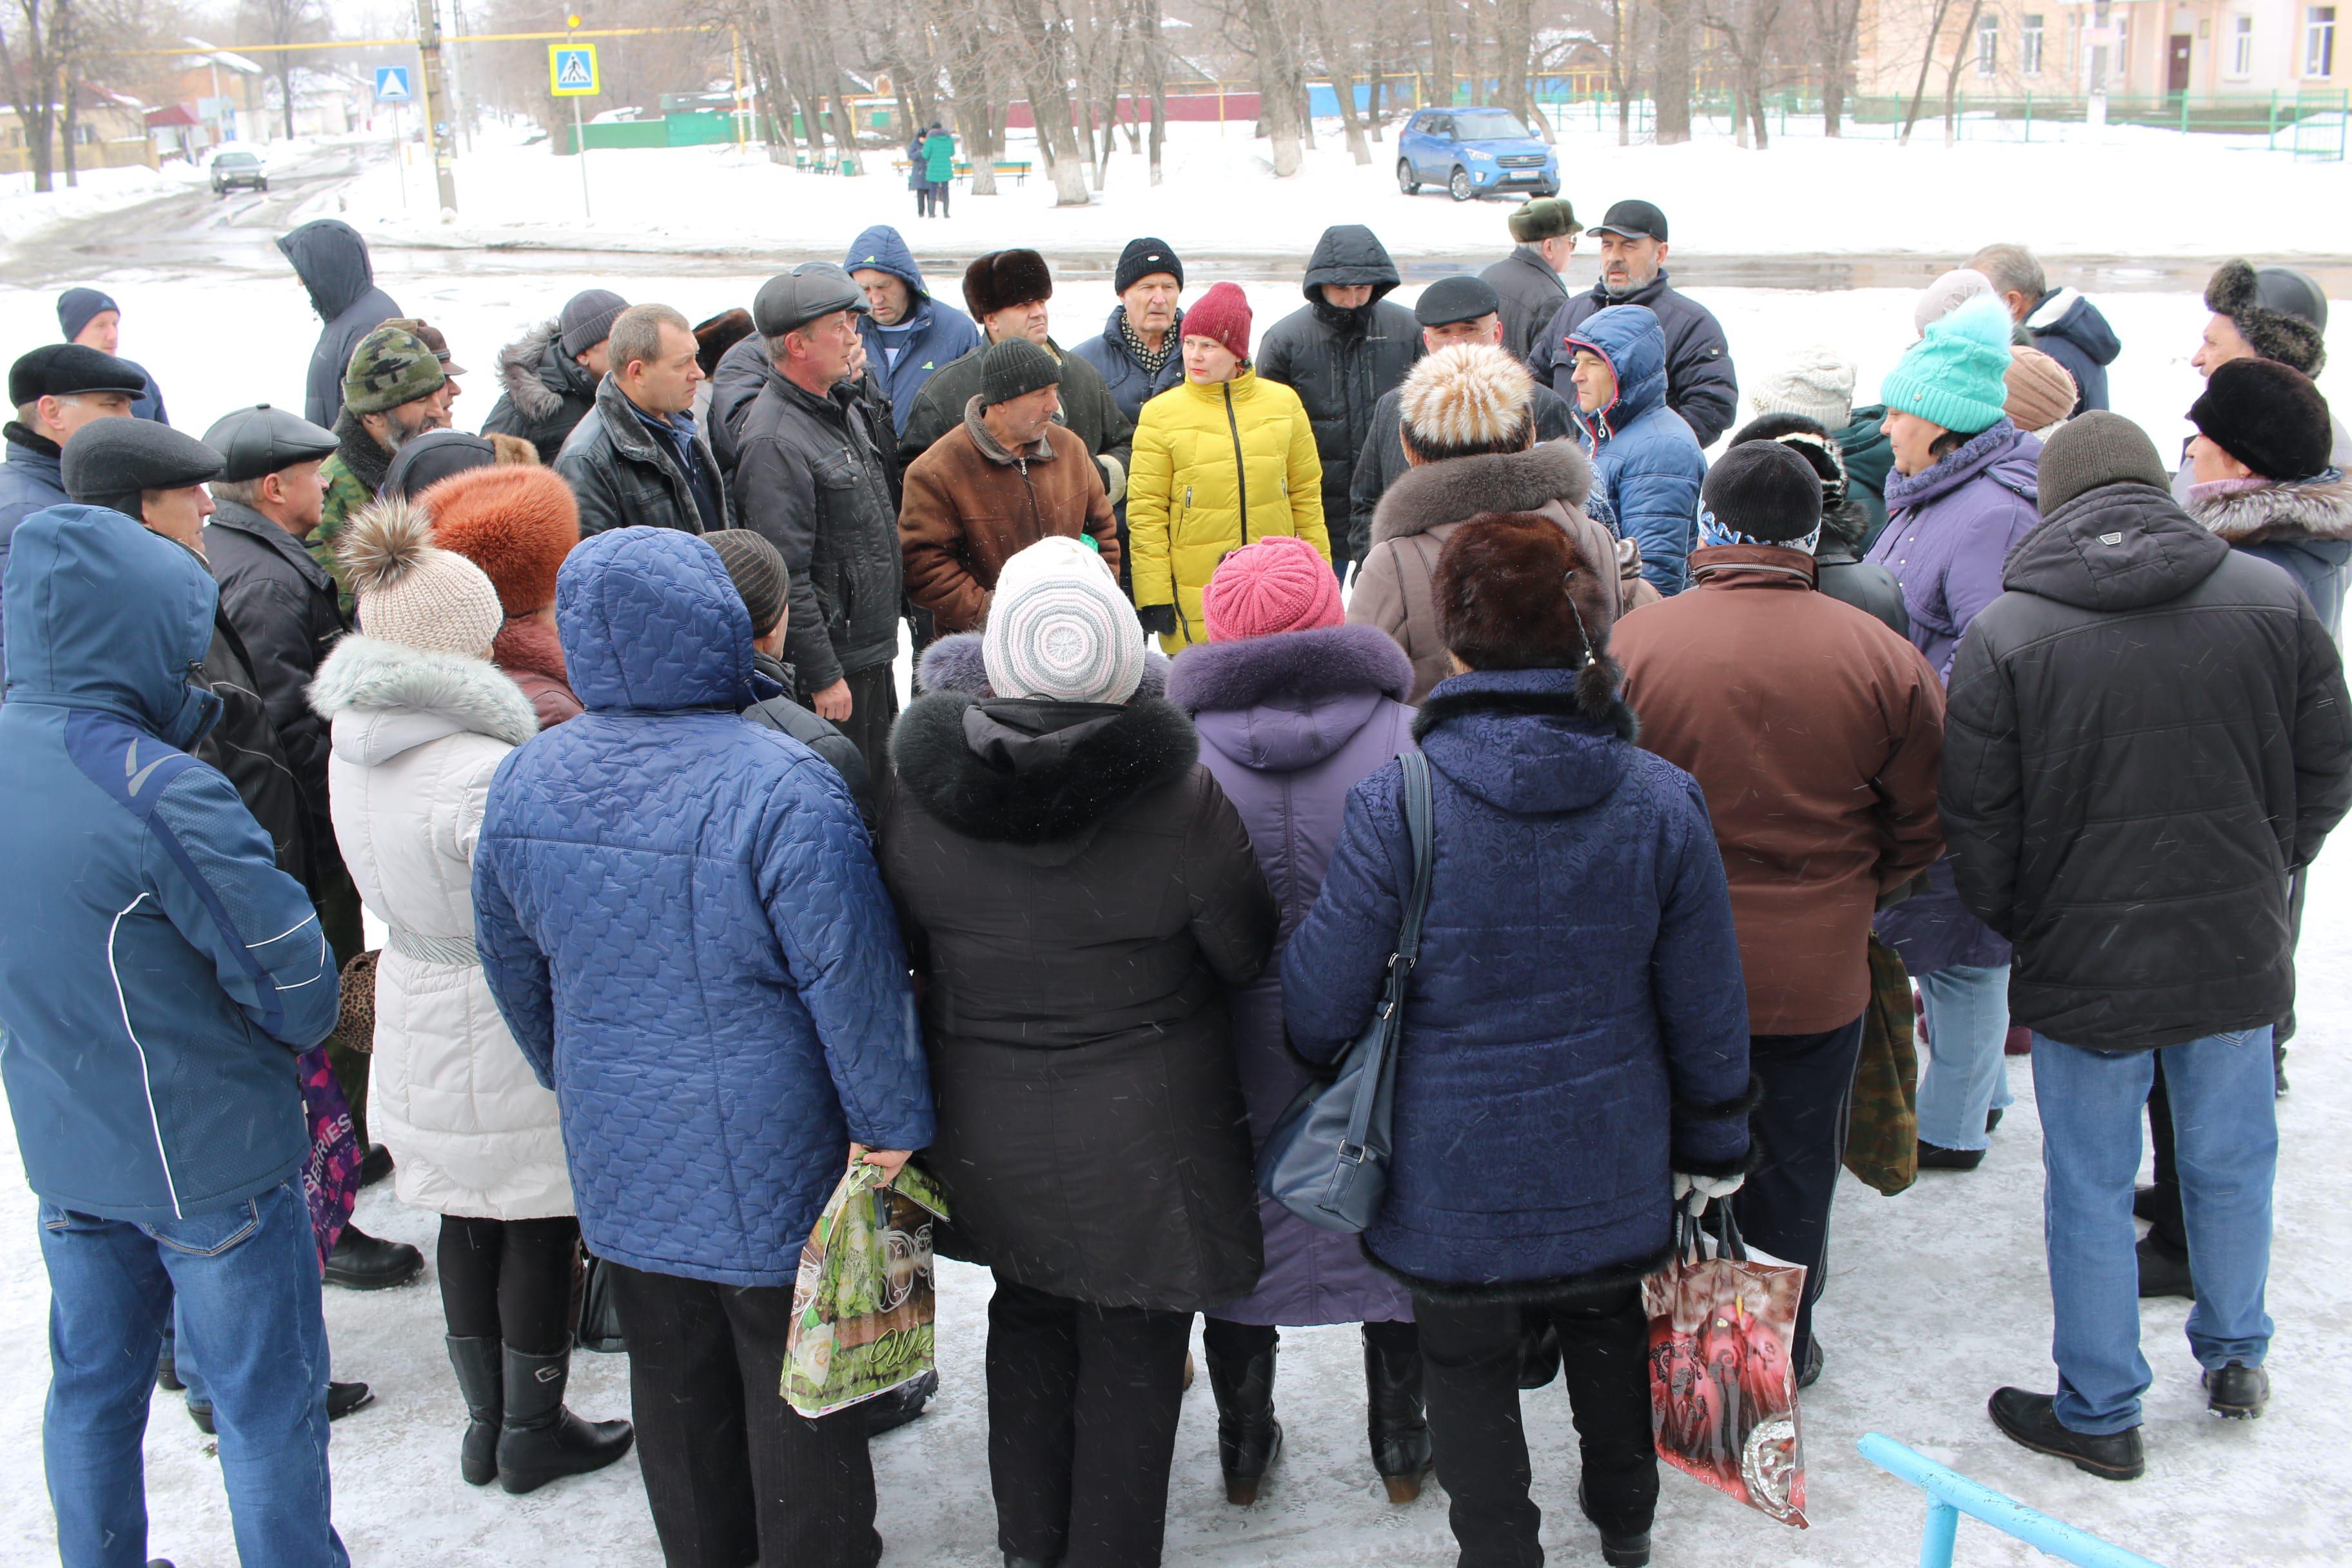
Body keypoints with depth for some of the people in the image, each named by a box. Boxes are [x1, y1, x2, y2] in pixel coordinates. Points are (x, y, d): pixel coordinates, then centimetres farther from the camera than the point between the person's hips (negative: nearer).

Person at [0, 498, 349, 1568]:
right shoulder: (164, 796, -27)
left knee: (92, 1389, 22)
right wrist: (294, 1033, 1)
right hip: (210, 1157, -7)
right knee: (266, 1406, 9)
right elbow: (293, 981, -20)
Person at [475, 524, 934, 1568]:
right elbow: (849, 975, -20)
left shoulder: (525, 784, -4)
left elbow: (512, 968, 9)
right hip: (769, 1160, -6)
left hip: (617, 1152, 6)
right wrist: (890, 1118, -8)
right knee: (793, 1382, 12)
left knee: (674, 1375, 22)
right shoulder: (778, 786, -24)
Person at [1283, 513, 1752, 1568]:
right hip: (1612, 1165, 4)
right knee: (1605, 1324, 29)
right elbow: (1707, 1006, -4)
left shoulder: (1395, 807, -22)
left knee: (1468, 1359, 19)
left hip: (1454, 1175, -4)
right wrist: (1712, 1146, 11)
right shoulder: (1661, 801, -13)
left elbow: (1318, 1007, -17)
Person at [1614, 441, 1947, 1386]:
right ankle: (1781, 1352, 34)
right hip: (1816, 976, 1)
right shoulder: (1882, 657, -9)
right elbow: (1924, 823, 1)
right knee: (1793, 1172, 19)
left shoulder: (1631, 643, -14)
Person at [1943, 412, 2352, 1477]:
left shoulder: (2004, 634, -14)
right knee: (2232, 1162, 22)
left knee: (2091, 1190, 11)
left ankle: (2101, 1413, 25)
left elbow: (1976, 828, -10)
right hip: (2238, 952, 3)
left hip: (2084, 964, -3)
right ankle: (2236, 1359, 42)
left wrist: (2016, 927, 8)